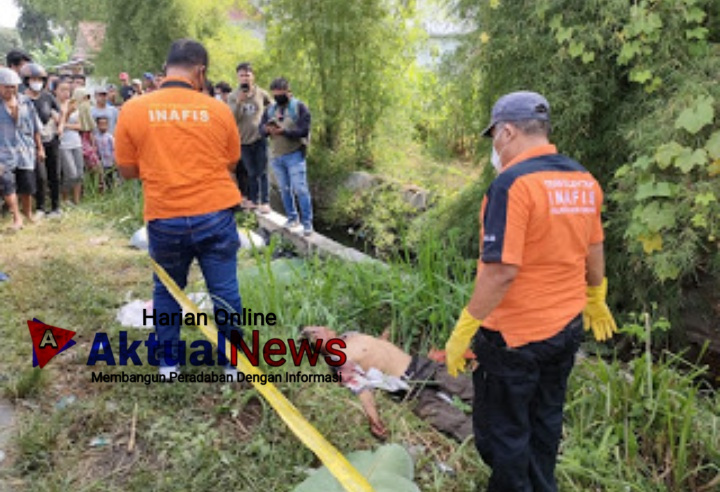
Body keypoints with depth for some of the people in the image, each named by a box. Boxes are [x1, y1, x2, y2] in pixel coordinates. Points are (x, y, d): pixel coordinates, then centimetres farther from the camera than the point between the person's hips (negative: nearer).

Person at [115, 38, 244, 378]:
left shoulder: (133, 110, -3)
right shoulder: (218, 110, -3)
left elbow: (127, 170, 4)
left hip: (164, 219, 1)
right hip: (215, 215, 0)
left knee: (166, 290, 20)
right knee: (225, 290, 11)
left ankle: (169, 360, 31)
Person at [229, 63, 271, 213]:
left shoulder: (262, 94, 0)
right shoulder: (233, 96, -1)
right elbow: (233, 119, -11)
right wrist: (239, 102, -23)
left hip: (260, 138, -1)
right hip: (244, 140, 1)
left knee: (262, 172, 1)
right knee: (251, 173, 11)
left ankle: (265, 202, 6)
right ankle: (253, 199, 22)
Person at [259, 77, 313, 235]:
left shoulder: (300, 107, -3)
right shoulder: (270, 109, 12)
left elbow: (304, 130, -13)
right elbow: (261, 130, 5)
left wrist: (283, 131, -26)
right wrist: (267, 129, -19)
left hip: (294, 155, -5)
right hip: (276, 156, 5)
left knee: (300, 189, -7)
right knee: (284, 190, 12)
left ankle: (307, 223, 0)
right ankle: (292, 218, 25)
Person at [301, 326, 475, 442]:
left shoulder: (350, 335, 15)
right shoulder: (341, 361, -10)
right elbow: (361, 388, -19)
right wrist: (372, 417, -33)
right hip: (408, 384, -7)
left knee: (470, 388, 0)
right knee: (453, 421, -22)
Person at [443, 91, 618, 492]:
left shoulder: (512, 183, -22)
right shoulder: (584, 180, 3)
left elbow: (502, 271, -27)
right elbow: (594, 251, 13)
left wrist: (463, 331, -19)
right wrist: (596, 301, 28)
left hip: (515, 334, -8)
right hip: (567, 327, 8)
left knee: (502, 430, 10)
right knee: (546, 420, 24)